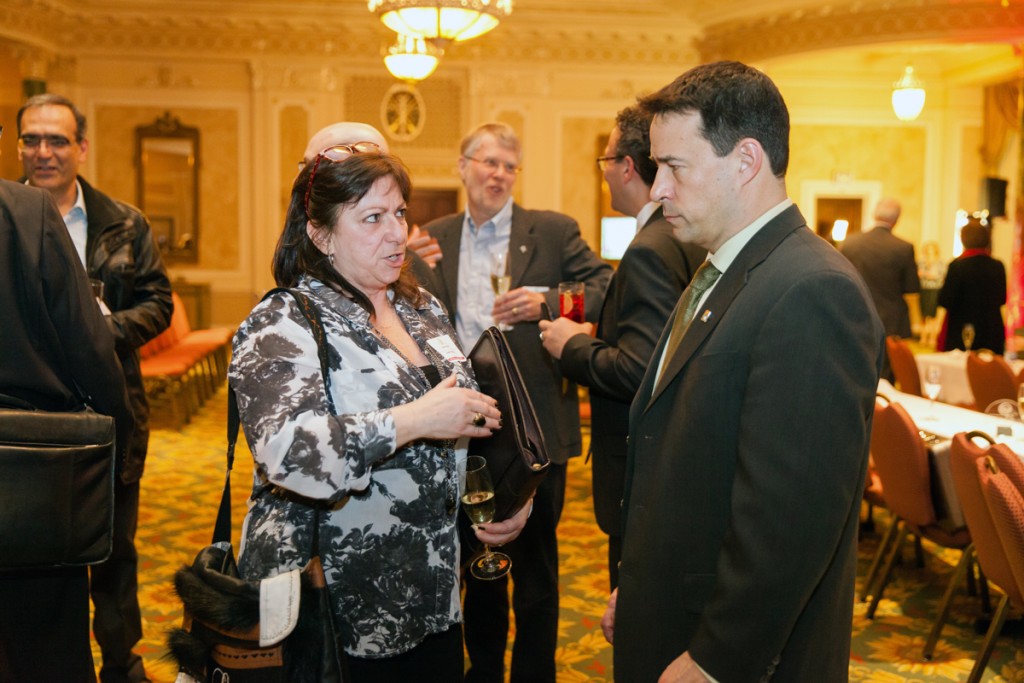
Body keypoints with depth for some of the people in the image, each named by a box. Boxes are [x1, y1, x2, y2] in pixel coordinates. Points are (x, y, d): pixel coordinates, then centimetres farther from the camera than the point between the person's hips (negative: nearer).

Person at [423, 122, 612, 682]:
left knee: (534, 558, 8)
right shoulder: (434, 238, 8)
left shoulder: (553, 231, -2)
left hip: (534, 426, -3)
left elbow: (605, 289, -7)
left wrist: (545, 301, -20)